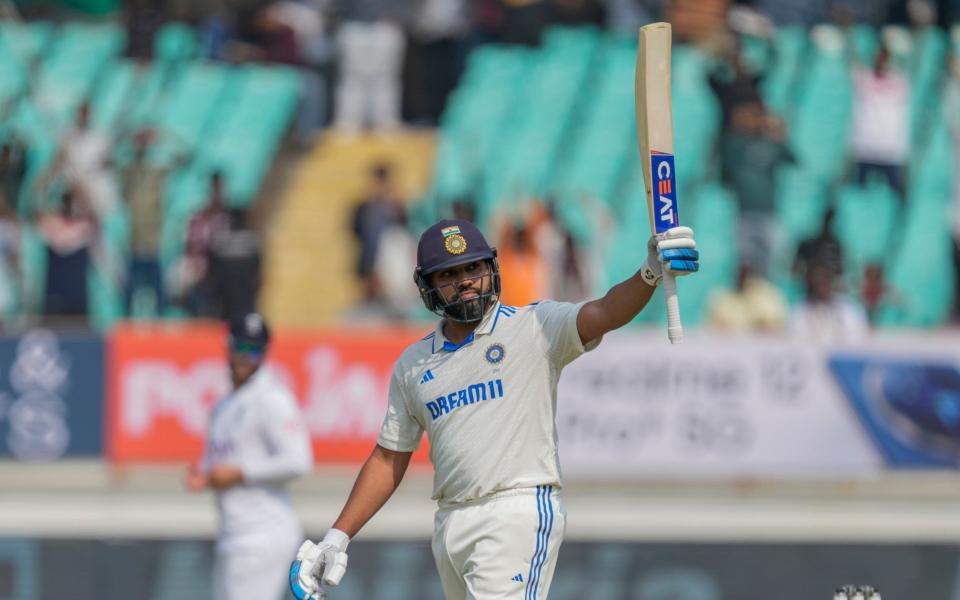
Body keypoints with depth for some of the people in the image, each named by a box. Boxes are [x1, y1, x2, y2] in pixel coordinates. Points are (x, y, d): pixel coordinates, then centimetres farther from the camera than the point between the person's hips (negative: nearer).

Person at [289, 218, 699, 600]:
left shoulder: (535, 327, 0)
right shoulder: (413, 364, 15)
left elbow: (604, 314, -18)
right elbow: (389, 459, 20)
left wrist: (650, 274, -39)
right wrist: (338, 538, 14)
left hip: (519, 514, -6)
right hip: (450, 526, 6)